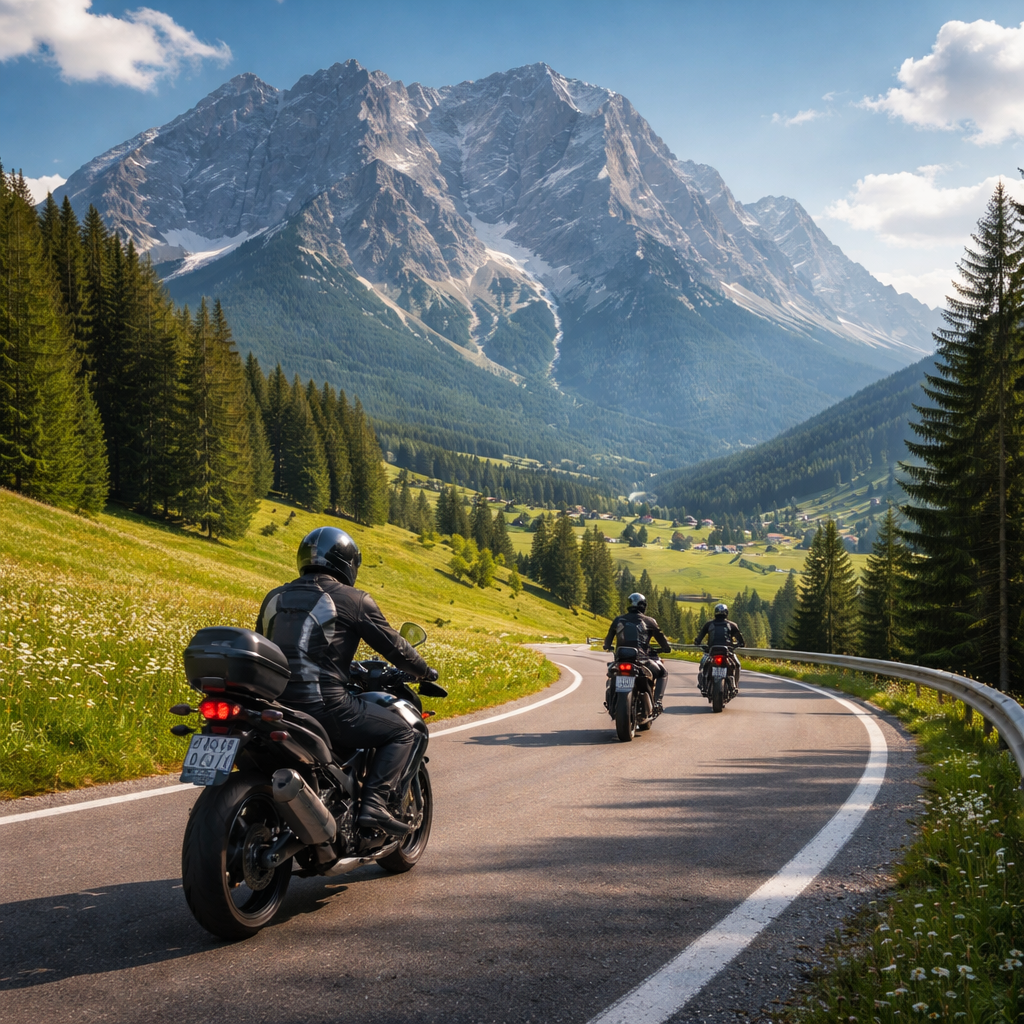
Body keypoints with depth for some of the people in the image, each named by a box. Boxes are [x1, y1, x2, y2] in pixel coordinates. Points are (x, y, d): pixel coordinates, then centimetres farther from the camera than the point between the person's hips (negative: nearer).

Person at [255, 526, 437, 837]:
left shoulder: (275, 598, 15)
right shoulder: (353, 599, -1)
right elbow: (392, 645, 4)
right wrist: (424, 671, 22)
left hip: (275, 704, 6)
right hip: (325, 705, -6)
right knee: (401, 733, 8)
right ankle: (374, 803, -9)